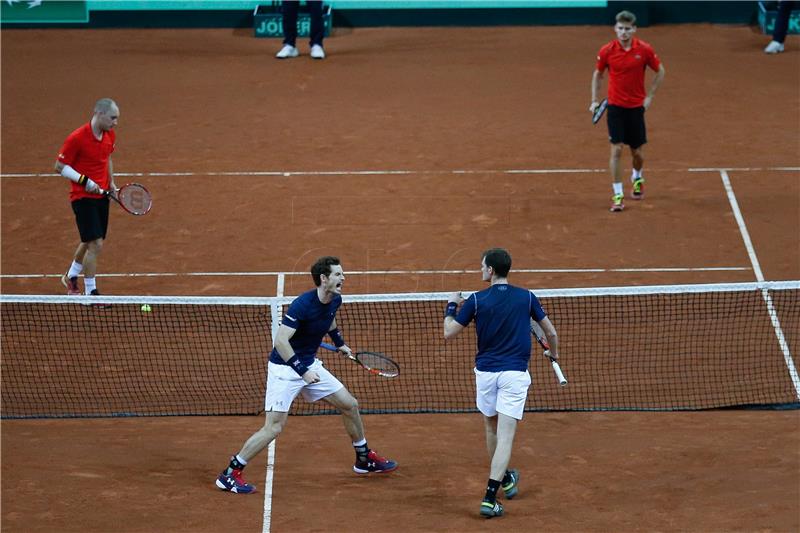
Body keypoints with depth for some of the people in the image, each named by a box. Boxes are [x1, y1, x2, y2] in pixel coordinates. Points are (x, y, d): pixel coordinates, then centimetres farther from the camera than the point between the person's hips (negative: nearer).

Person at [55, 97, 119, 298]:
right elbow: (60, 166, -13)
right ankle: (91, 293, -3)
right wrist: (85, 181, -21)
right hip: (83, 197, -8)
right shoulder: (77, 138, -20)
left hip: (102, 195, 8)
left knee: (89, 242, 20)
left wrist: (111, 182, 8)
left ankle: (71, 276, 45)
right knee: (95, 244, -13)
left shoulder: (110, 135, 3)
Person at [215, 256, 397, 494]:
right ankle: (229, 474, -6)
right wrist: (303, 371, -32)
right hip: (284, 368, -8)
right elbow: (281, 341, -30)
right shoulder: (303, 305, -27)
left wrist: (340, 342, 28)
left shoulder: (335, 301, -1)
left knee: (350, 405, 9)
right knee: (274, 427, -14)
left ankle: (364, 459, 28)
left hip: (309, 365, 8)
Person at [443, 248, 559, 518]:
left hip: (485, 372, 1)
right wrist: (554, 353, 31)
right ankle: (490, 498, -14)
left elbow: (449, 332, 0)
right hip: (515, 372, -1)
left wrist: (451, 305, 17)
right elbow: (550, 331, 10)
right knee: (505, 436, -5)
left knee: (491, 428, 24)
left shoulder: (476, 300, -5)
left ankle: (505, 479, 40)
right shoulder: (526, 297, 0)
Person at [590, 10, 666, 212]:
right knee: (616, 150, -10)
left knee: (638, 153, 9)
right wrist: (595, 100, 1)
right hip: (615, 106, -1)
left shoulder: (645, 50, -9)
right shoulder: (607, 51, -8)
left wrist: (649, 96, 0)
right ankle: (618, 195, -2)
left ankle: (637, 178, 42)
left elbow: (660, 72, 5)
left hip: (636, 107, 1)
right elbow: (597, 75, 8)